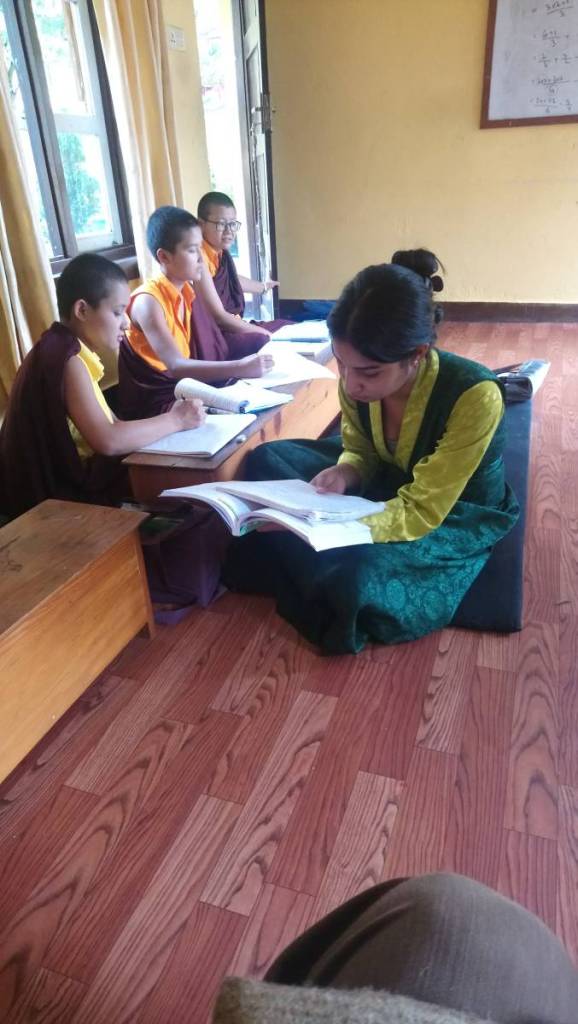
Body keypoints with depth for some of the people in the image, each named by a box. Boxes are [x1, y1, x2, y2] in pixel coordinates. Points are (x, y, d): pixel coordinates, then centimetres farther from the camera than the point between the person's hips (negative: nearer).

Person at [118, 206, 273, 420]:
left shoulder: (189, 291, 6)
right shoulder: (147, 301, -18)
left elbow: (212, 347, 7)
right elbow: (176, 366, -28)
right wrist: (241, 368, -37)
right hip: (154, 404, -7)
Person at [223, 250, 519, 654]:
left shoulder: (473, 396, -36)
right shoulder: (358, 378, -20)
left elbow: (421, 514, -31)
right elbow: (359, 451, 0)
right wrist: (344, 474, -25)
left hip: (458, 516, -5)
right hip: (390, 483, 6)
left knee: (360, 573, -34)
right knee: (267, 459, -6)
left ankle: (329, 607, 3)